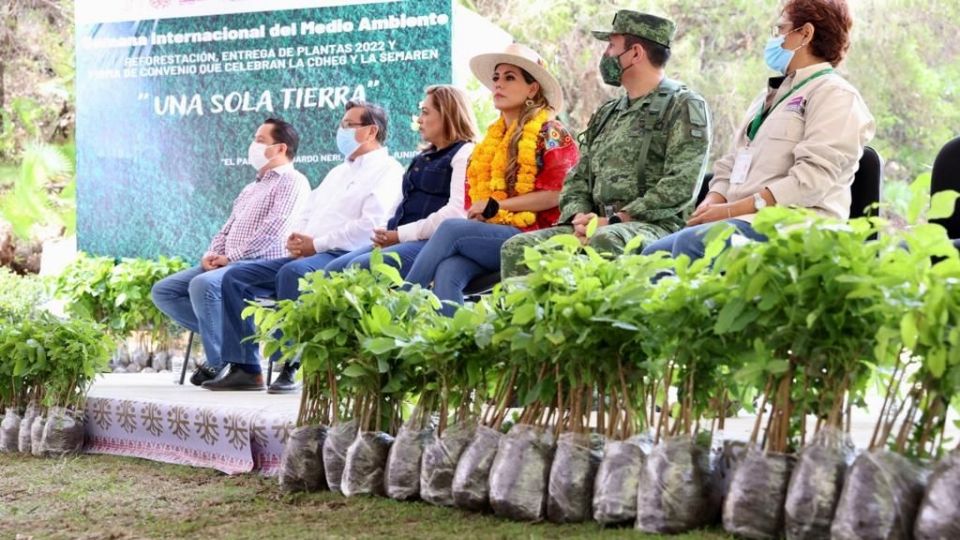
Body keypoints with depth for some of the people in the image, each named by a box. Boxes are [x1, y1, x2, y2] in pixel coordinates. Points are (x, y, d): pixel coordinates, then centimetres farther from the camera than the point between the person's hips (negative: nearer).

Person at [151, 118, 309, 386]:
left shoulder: (292, 182, -3)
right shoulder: (252, 188, 27)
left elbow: (274, 228, -16)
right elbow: (228, 227, 26)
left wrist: (231, 257, -16)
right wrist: (212, 253, 4)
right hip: (227, 263, 10)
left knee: (203, 284, -36)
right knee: (163, 291, -2)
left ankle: (219, 363, -22)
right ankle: (222, 333, -4)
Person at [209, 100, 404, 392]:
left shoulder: (386, 170, -2)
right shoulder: (338, 172, 29)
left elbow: (370, 225, -16)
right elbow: (307, 214, 27)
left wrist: (316, 243, -13)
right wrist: (296, 239, 2)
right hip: (306, 256, 10)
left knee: (292, 273, -38)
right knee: (235, 277, -4)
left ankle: (291, 368, -34)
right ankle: (245, 368, -8)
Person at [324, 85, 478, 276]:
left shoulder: (464, 154, -3)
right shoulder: (424, 158, 27)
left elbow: (456, 212, -17)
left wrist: (401, 234, -15)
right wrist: (387, 234, 2)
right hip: (402, 240, 9)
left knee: (360, 267, -28)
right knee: (334, 269, -7)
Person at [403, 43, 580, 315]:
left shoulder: (549, 133, 3)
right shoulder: (493, 138, 22)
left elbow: (555, 194, -8)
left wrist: (496, 206, -7)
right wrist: (477, 211, -1)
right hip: (488, 234, 5)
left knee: (450, 228, -27)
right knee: (447, 273, -29)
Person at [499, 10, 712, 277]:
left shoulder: (684, 107, 2)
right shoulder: (606, 114, 24)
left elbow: (680, 187, -10)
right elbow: (577, 179, 22)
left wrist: (614, 220, -16)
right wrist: (579, 218, -2)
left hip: (656, 226, -7)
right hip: (597, 226, 7)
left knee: (605, 242, -40)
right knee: (518, 248, -13)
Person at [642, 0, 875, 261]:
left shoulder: (833, 94, -3)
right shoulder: (771, 94, 26)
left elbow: (814, 177, -16)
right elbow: (731, 162, 23)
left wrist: (733, 208, -18)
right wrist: (713, 201, -1)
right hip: (749, 220, 9)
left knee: (691, 243, -32)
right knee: (654, 254, -11)